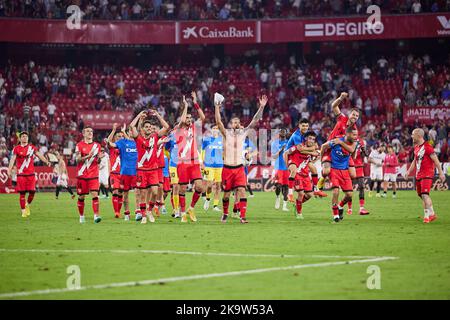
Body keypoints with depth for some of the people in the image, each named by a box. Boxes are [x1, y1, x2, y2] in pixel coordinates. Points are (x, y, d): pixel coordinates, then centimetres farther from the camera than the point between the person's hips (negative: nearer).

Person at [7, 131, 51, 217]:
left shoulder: (32, 147, 8)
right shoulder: (17, 148, 1)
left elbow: (39, 155, 7)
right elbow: (13, 159, -6)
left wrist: (46, 162, -10)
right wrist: (9, 170, -18)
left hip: (31, 173, 2)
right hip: (21, 174, -2)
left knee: (32, 191, -4)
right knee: (22, 193, -2)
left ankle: (27, 205, 25)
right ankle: (23, 211, 6)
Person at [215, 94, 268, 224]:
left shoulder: (243, 133, 6)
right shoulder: (226, 133, 0)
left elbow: (255, 121, 0)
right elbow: (218, 121, -14)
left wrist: (261, 107, -10)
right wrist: (217, 107, -25)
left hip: (239, 168, 1)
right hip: (227, 168, -1)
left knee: (242, 191, -13)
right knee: (226, 193, 6)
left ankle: (242, 217, -16)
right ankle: (225, 214, 28)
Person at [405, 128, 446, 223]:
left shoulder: (427, 147, -14)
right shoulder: (416, 147, 13)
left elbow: (436, 160, -14)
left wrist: (441, 173, -15)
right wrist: (409, 172, 18)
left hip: (427, 175, -9)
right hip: (419, 175, 9)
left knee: (425, 194, -17)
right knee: (422, 195, 13)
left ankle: (427, 215, -13)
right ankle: (432, 214, 23)